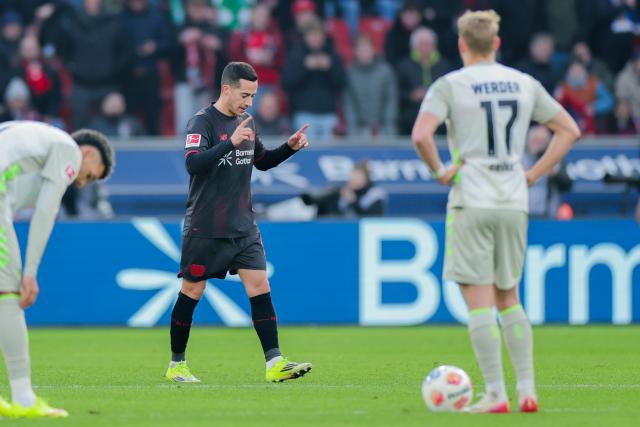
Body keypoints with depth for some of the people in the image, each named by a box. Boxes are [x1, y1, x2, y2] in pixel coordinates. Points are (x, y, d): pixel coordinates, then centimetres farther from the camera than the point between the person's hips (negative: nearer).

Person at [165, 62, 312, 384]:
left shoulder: (246, 121, 10)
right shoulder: (202, 122, -12)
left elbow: (262, 161, 24)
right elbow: (193, 163, -27)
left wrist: (289, 147, 7)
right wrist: (231, 143, -35)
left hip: (243, 225, 6)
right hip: (205, 227, -6)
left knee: (259, 286, -5)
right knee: (192, 291, 3)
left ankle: (274, 363, -9)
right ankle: (176, 364, 17)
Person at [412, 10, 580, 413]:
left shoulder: (449, 85, -6)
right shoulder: (525, 84, 8)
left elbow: (421, 135, -20)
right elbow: (570, 130, 11)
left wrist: (440, 171, -5)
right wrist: (533, 175, 11)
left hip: (471, 202, -4)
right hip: (514, 203, 4)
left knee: (479, 302, -2)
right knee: (509, 299, 16)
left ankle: (495, 394, -6)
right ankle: (527, 390, 8)